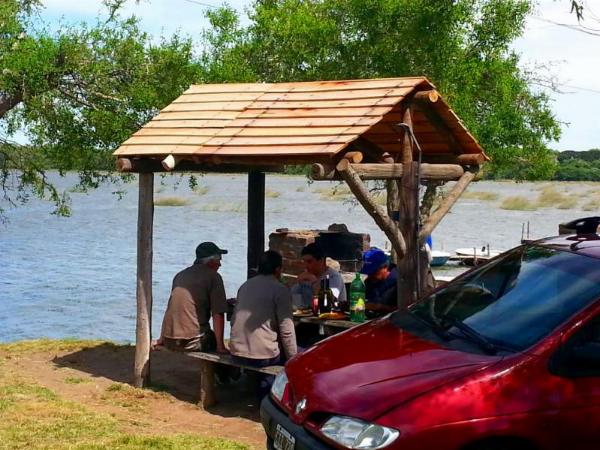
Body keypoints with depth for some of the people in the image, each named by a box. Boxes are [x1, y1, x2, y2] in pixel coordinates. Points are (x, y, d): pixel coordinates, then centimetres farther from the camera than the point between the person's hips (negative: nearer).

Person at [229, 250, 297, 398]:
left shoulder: (245, 286, 12)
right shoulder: (280, 290, -8)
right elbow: (286, 330, -13)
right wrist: (293, 359, -3)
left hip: (236, 353, 7)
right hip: (262, 355, -7)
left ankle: (264, 392, 30)